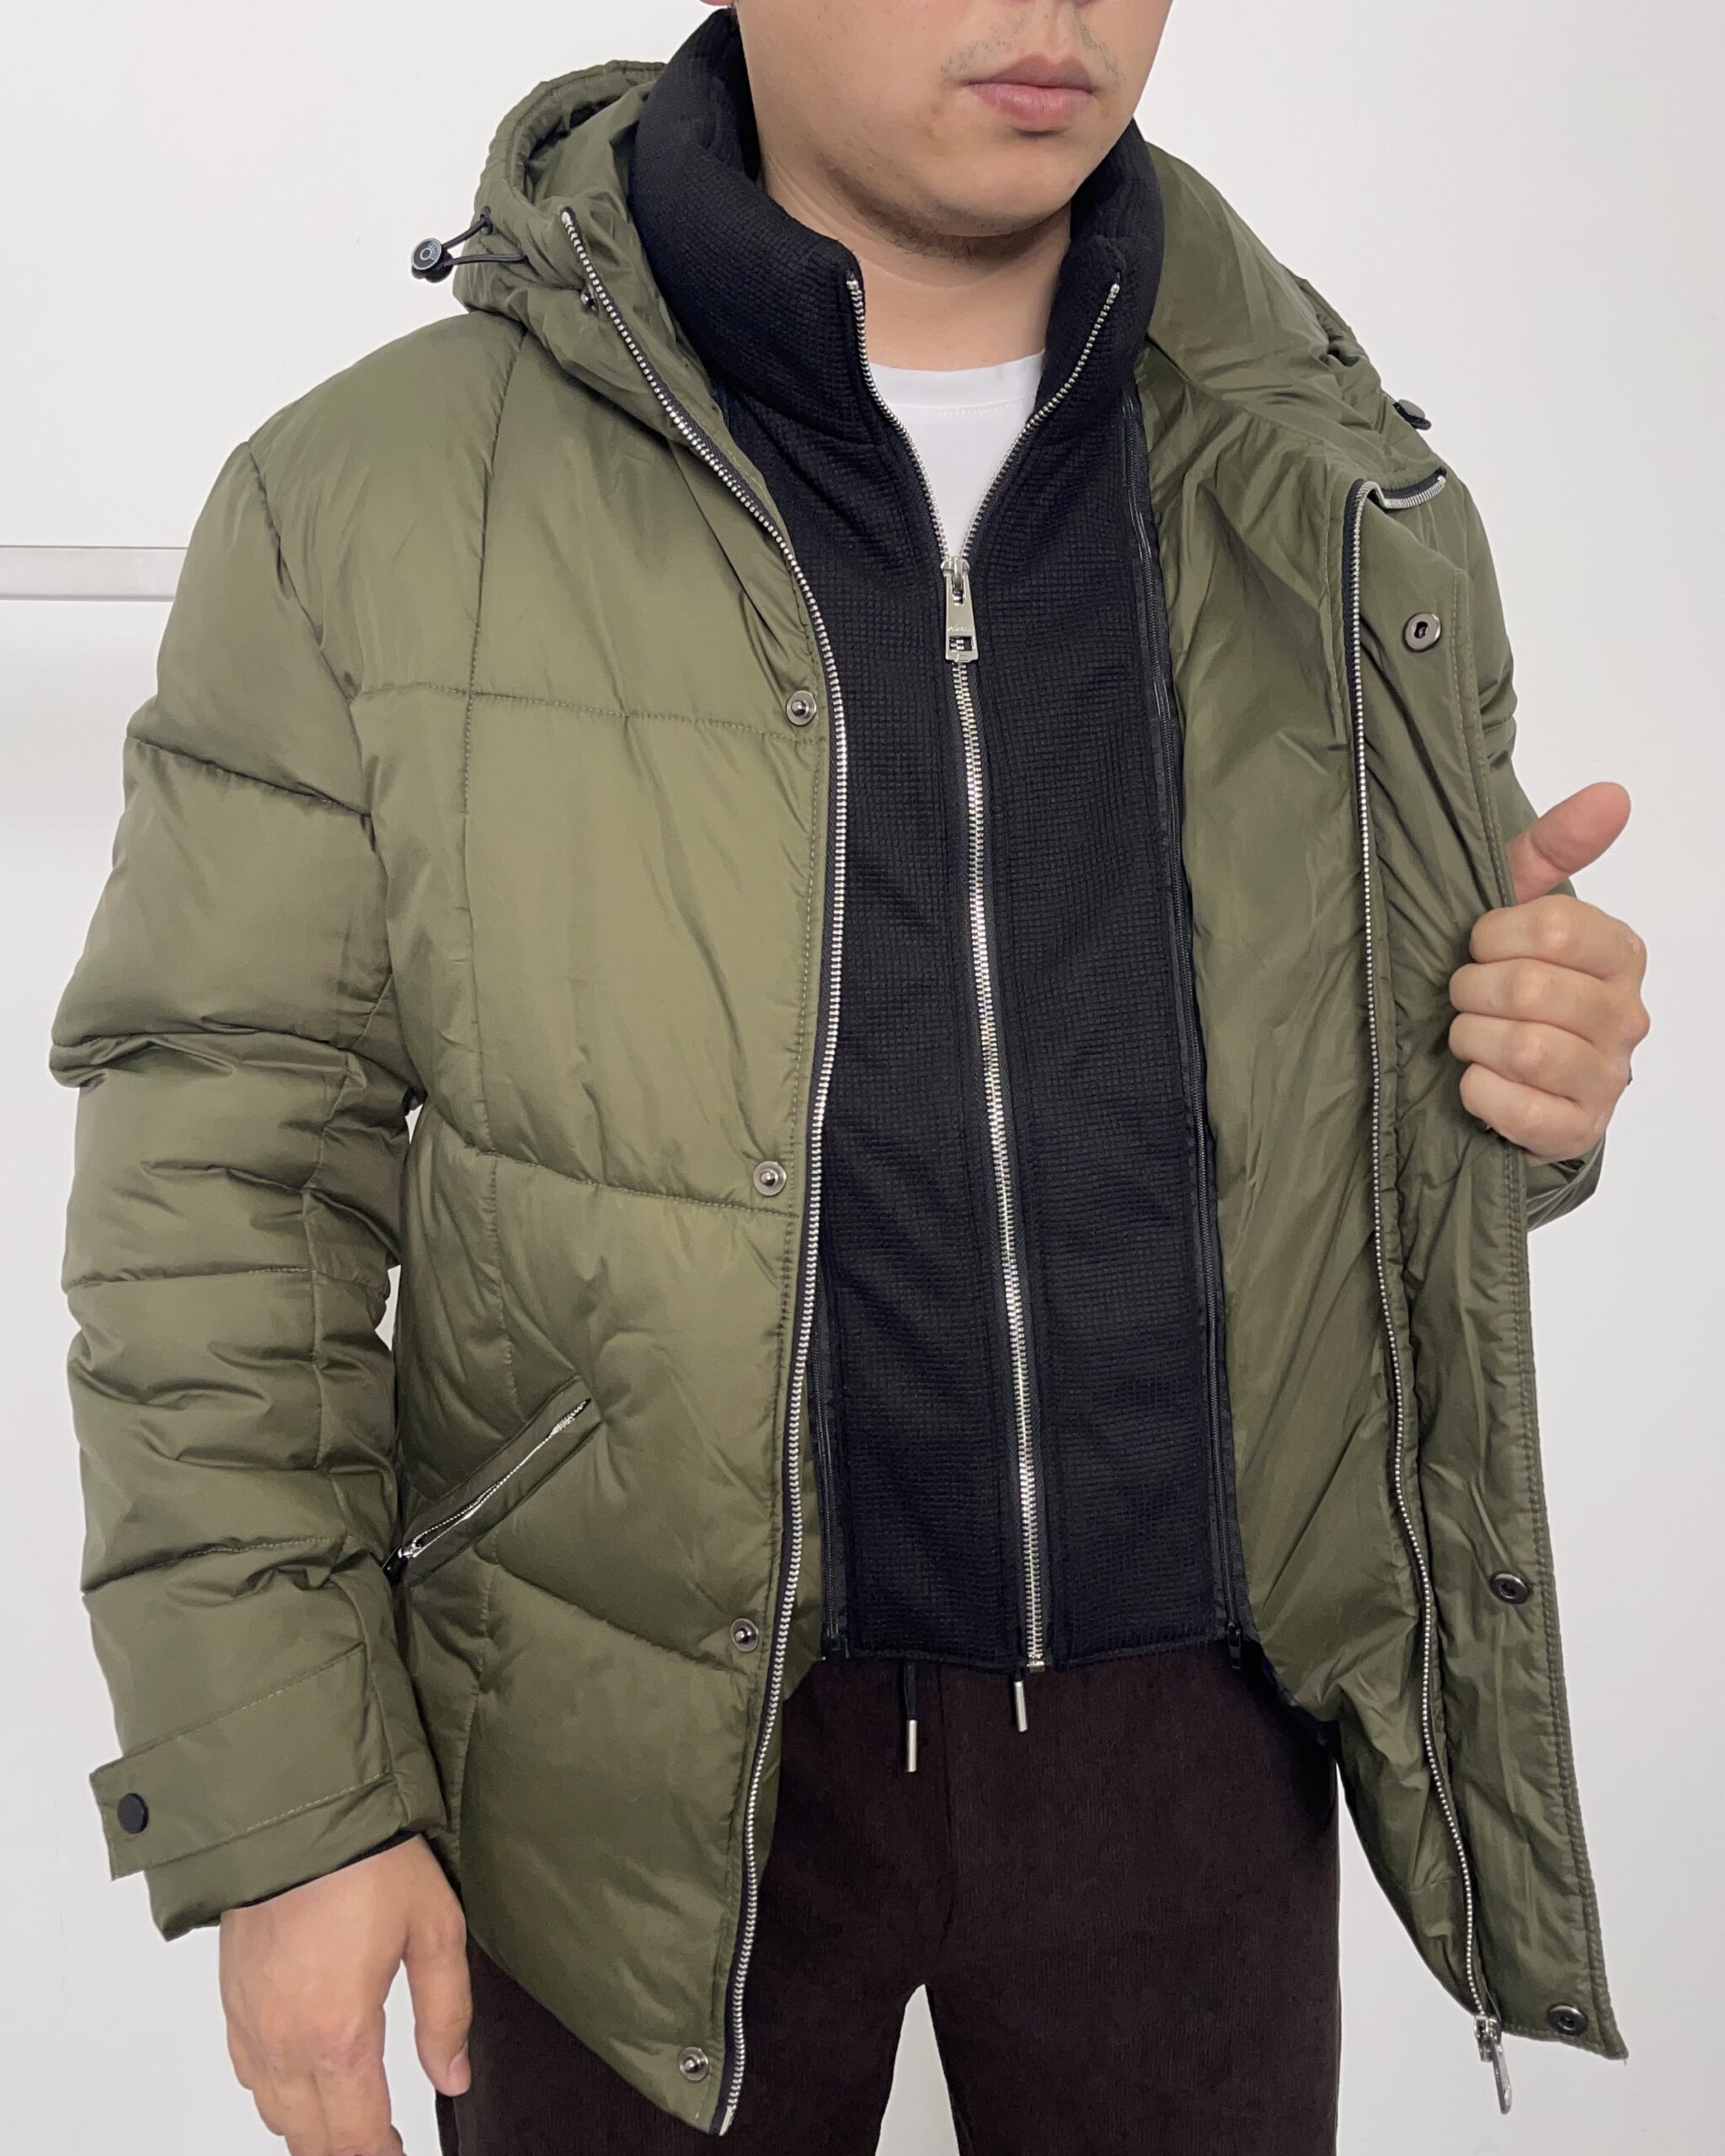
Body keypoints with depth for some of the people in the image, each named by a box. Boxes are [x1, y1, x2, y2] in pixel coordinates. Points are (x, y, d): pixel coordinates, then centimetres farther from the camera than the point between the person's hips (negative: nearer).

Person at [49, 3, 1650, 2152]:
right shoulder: (370, 492, -9)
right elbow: (225, 1184, -7)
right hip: (644, 1738, -2)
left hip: (1188, 1704, 3)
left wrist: (1527, 1083, -11)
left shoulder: (1342, 506, 0)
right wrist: (277, 1810, -9)